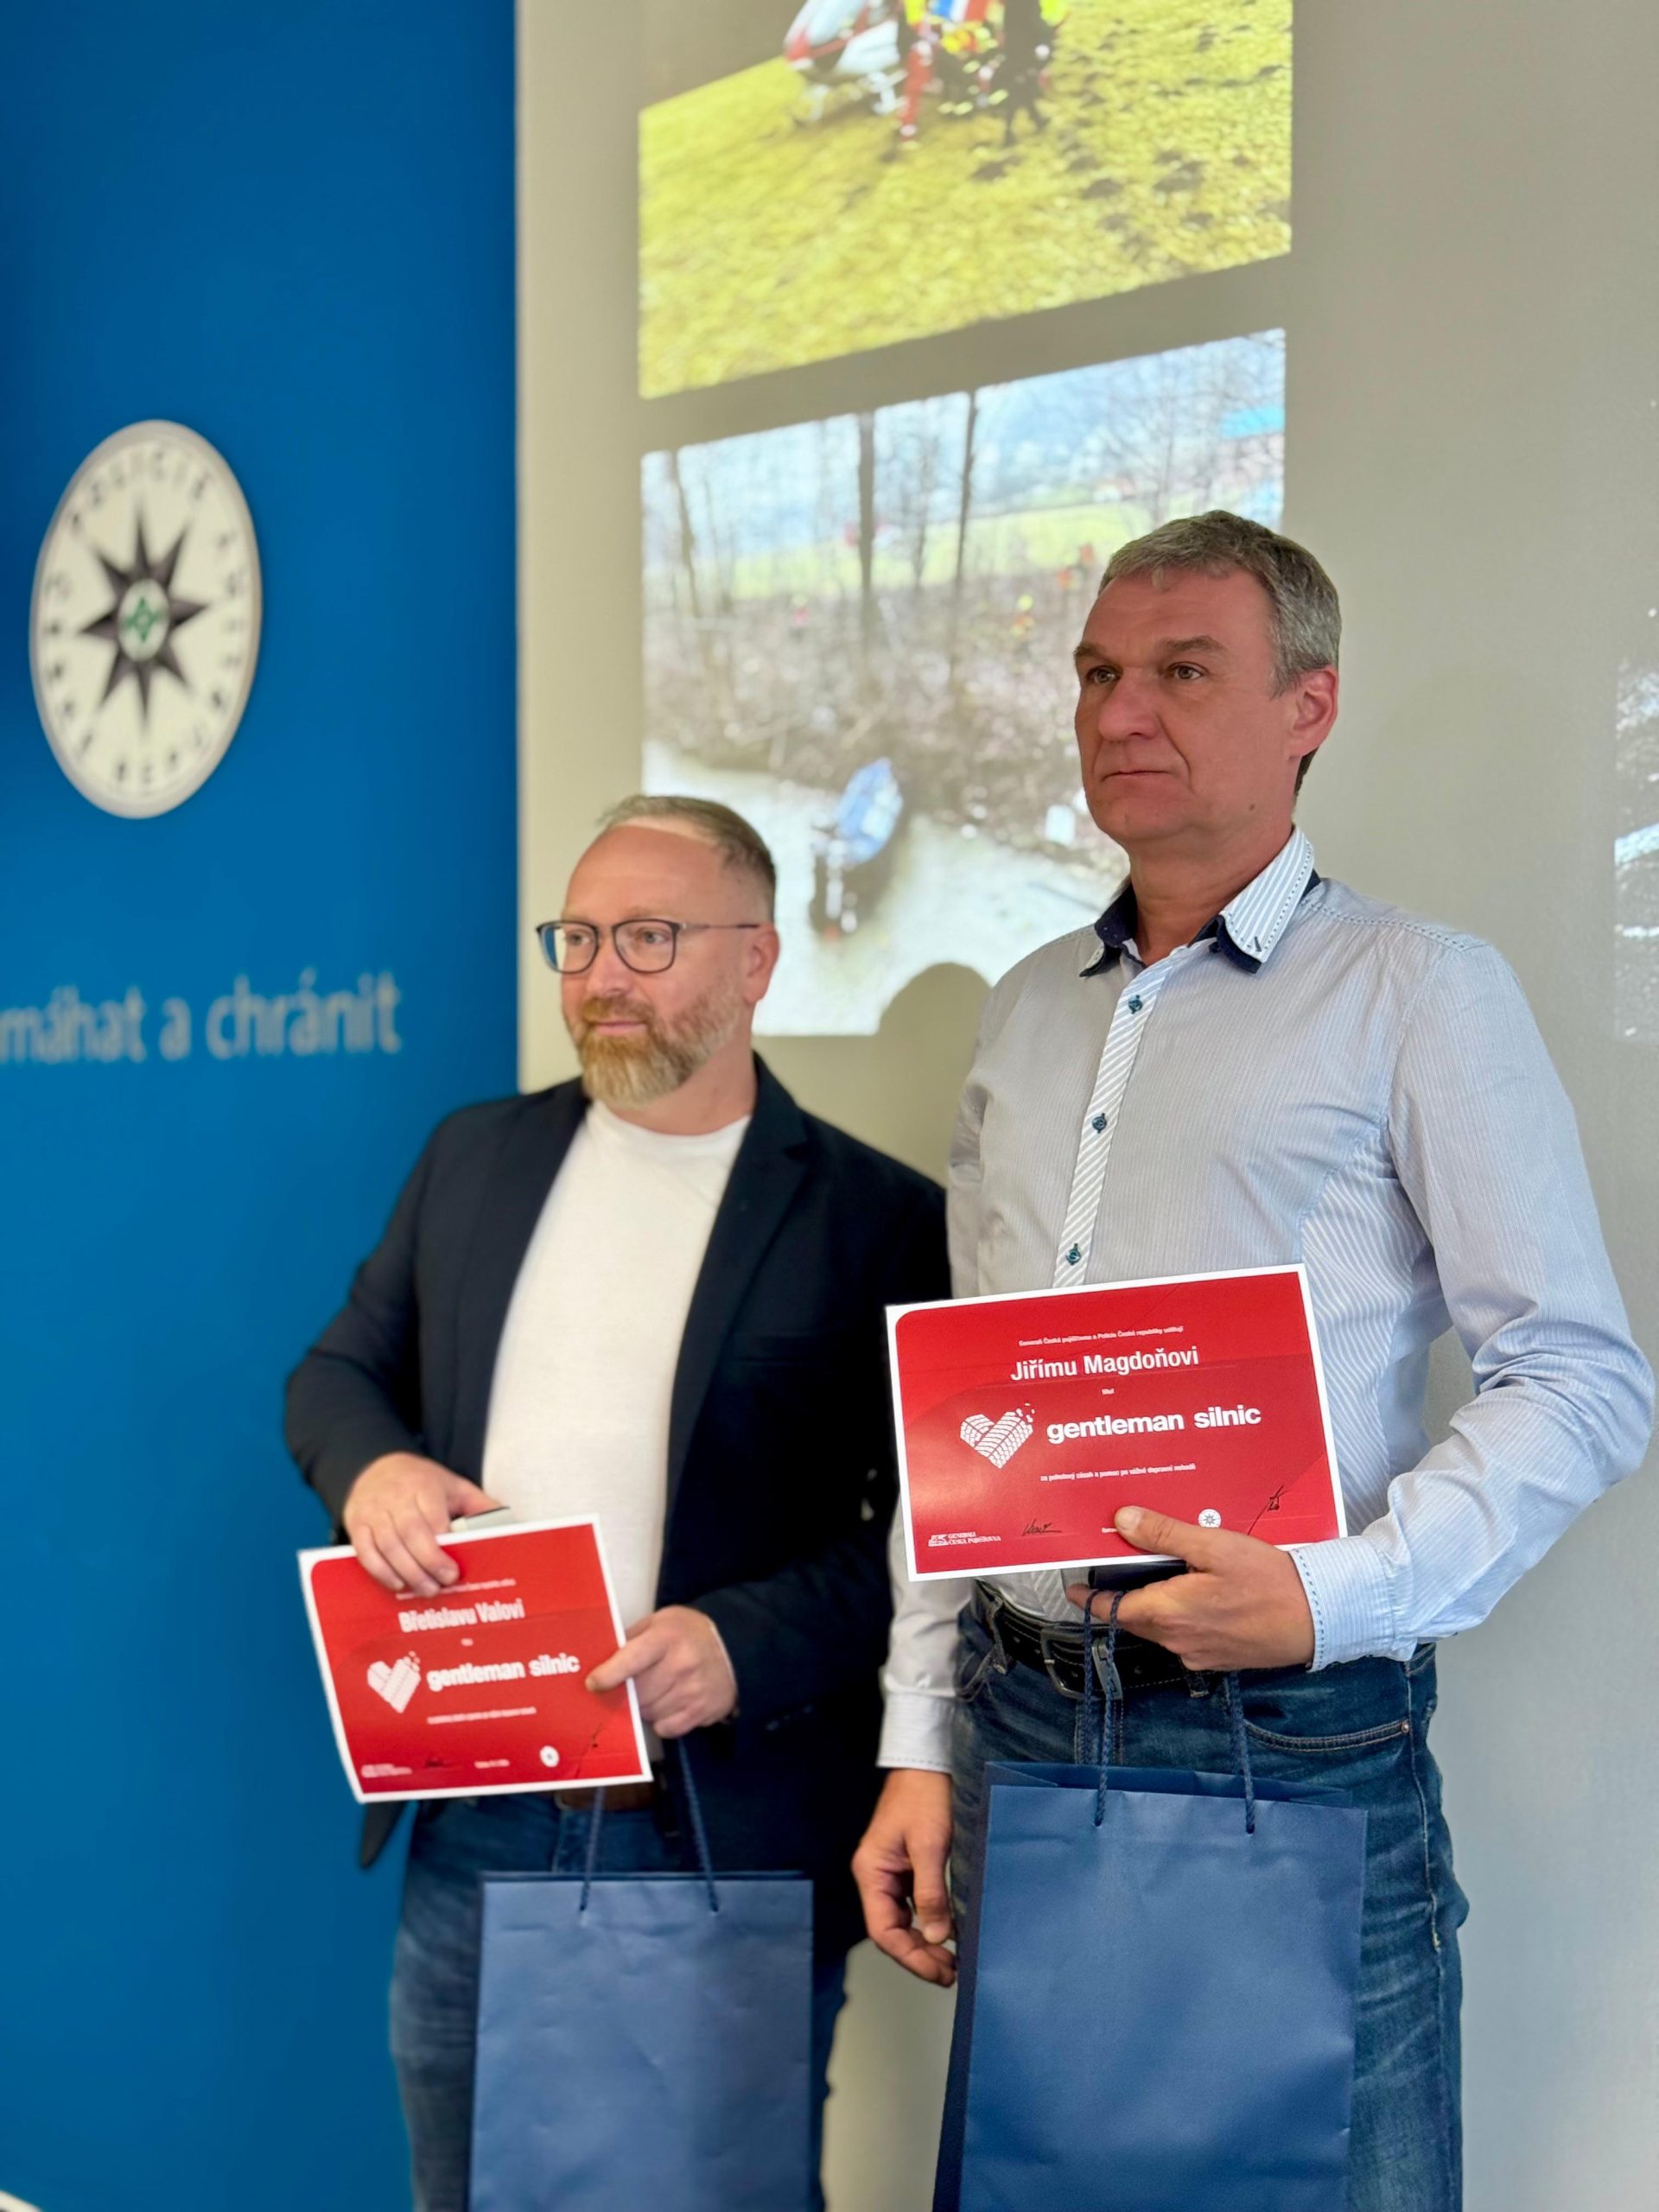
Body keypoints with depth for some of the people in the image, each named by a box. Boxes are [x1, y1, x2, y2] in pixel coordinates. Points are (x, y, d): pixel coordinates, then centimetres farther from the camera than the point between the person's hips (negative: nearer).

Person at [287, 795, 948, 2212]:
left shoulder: (878, 1218, -5)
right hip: (476, 1825, 4)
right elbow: (339, 1372, 17)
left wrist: (747, 1642, -21)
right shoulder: (476, 1156, 11)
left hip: (726, 1840, -4)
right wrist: (370, 1466, -6)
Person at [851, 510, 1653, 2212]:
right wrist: (922, 1746, 10)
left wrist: (1334, 1595, -19)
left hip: (1295, 1747, -5)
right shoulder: (1028, 1011, 14)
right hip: (1019, 1729, 5)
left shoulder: (1418, 991, -3)